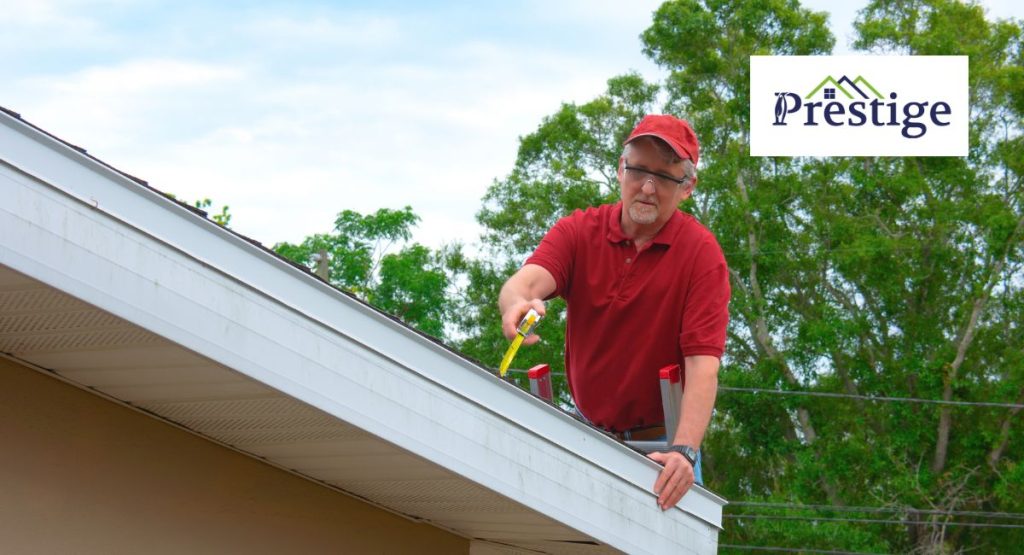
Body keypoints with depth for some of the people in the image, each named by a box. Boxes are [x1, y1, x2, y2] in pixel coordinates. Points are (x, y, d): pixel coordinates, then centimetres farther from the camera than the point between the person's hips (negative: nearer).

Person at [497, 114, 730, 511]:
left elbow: (702, 365, -19)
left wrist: (684, 452, -34)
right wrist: (519, 303, -47)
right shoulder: (579, 231, -2)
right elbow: (528, 280, -22)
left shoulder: (701, 253, -11)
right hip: (585, 437, 2)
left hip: (660, 446, -2)